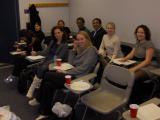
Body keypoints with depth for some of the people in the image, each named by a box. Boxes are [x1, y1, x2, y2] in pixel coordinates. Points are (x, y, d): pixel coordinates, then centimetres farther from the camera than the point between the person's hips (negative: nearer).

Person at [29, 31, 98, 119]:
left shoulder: (91, 50, -8)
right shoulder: (80, 49, 18)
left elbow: (83, 68, -18)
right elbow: (70, 63, 14)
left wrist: (66, 73, -15)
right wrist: (74, 49, 5)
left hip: (78, 78, -8)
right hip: (72, 74, 8)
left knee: (47, 75, -15)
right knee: (48, 84, -14)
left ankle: (39, 99, 6)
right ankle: (45, 112, -4)